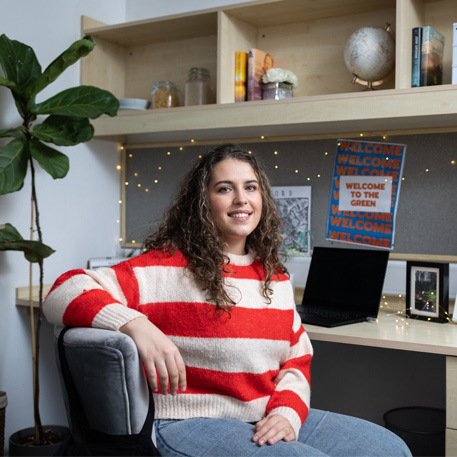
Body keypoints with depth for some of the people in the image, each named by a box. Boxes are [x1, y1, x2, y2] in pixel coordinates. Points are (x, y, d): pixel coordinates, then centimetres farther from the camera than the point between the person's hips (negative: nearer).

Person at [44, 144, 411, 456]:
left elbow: (297, 355, 14)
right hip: (191, 424, -7)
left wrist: (287, 411, -5)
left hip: (268, 420, 7)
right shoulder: (167, 267, -10)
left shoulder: (273, 274, 12)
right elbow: (64, 293, -17)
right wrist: (136, 324, -34)